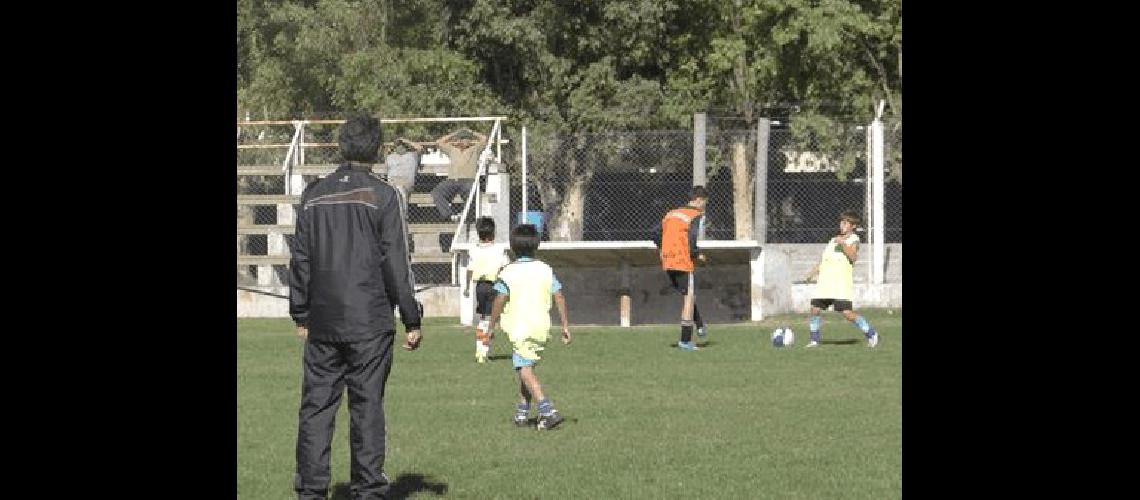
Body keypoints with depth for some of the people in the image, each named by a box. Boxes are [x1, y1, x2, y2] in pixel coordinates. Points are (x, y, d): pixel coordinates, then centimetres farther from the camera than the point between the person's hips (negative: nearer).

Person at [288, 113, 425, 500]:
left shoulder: (314, 195, 6)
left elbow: (300, 260, 10)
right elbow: (395, 264, -6)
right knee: (367, 406, 1)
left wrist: (301, 315, 18)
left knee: (316, 406, 5)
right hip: (369, 323, -3)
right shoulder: (381, 196, -5)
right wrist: (412, 320, -1)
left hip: (322, 323, 3)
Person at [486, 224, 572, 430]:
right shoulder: (546, 270, 7)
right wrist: (565, 325, 11)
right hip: (542, 327, 5)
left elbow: (500, 301, -10)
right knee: (528, 367, 19)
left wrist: (491, 327, 0)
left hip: (519, 328, -5)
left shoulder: (508, 272, -6)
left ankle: (548, 411, -25)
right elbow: (559, 297, 5)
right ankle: (522, 413, 23)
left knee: (525, 370, -9)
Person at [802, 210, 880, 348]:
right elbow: (822, 262, 27)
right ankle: (814, 340, 9)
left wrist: (843, 244, -25)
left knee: (847, 312, -15)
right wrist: (810, 274, 15)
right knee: (815, 309, -3)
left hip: (842, 282, -6)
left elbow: (853, 256, -14)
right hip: (825, 283, 6)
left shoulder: (853, 239, 4)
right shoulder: (832, 241, 23)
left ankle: (871, 334, 0)